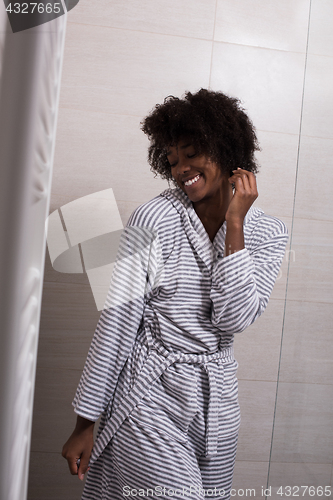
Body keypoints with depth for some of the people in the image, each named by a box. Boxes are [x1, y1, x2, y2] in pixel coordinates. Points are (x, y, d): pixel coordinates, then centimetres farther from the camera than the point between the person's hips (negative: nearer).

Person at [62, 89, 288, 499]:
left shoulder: (269, 233, -1)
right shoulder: (154, 219, -11)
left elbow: (233, 318, -13)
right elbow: (116, 322, -10)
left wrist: (234, 225, -16)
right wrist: (84, 425, -7)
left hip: (217, 398, 4)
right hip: (149, 393, -4)